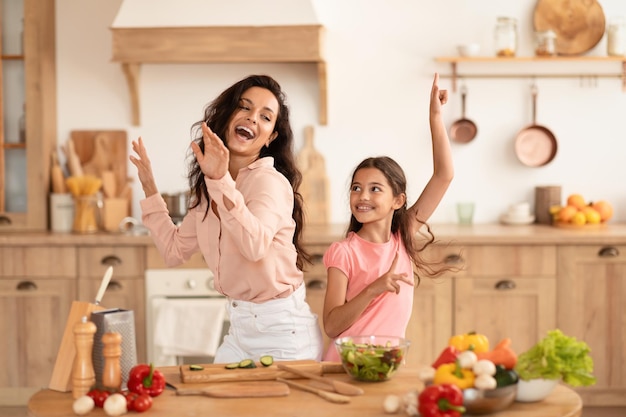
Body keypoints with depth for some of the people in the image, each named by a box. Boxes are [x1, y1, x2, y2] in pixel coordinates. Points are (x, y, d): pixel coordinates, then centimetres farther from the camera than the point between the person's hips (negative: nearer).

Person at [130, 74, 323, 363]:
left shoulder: (270, 181, -17)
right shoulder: (208, 187, 7)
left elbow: (255, 246, -36)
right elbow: (175, 250, 11)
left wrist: (222, 181, -43)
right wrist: (149, 188, 11)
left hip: (284, 331, -7)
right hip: (240, 329, 7)